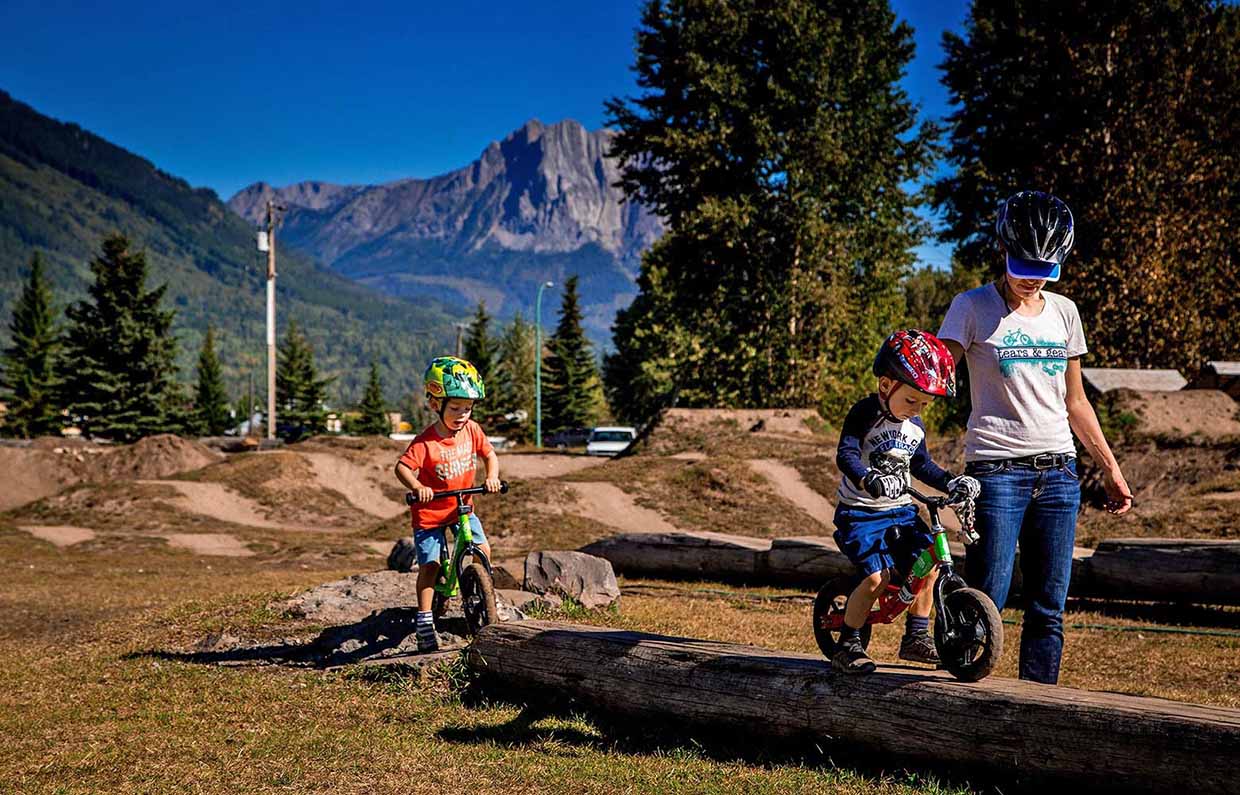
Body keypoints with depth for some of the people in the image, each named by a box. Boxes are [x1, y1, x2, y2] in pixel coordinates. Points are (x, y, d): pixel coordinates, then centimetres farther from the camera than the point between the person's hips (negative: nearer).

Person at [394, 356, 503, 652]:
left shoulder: (471, 430, -7)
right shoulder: (425, 442, -24)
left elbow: (489, 454, 4)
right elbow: (402, 467, -28)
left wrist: (492, 477, -15)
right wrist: (417, 487, -46)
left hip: (462, 507, 5)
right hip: (429, 513, -4)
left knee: (483, 551, -7)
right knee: (429, 566, -6)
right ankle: (424, 621, 6)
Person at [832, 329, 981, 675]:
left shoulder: (915, 426, 8)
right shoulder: (864, 415, -14)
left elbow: (922, 465, 21)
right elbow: (846, 456, -26)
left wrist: (952, 483, 5)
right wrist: (869, 480, -45)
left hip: (901, 511, 7)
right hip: (860, 513, -7)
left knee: (928, 565, -6)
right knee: (877, 576, -19)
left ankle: (916, 637, 11)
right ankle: (848, 646, -4)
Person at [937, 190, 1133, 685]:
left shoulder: (1063, 312, 12)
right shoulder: (973, 308, -1)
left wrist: (1110, 468, 19)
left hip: (1058, 472, 5)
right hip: (996, 471, -4)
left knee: (1048, 609, 4)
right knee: (987, 601, -8)